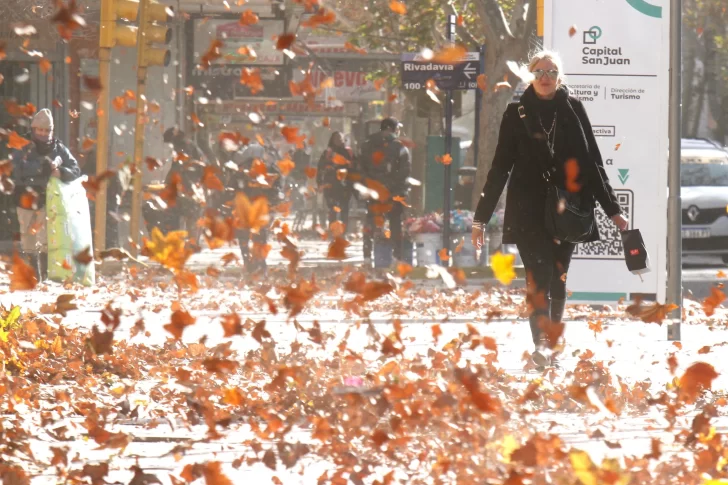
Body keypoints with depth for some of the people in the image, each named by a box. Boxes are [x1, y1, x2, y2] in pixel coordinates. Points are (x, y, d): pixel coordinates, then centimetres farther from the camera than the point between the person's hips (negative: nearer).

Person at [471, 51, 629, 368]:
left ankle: (554, 345, 12)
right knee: (538, 275, -15)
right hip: (529, 210, -2)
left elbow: (592, 163, 10)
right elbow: (501, 166, 6)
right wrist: (481, 217, 4)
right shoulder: (517, 113, 4)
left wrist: (612, 210, 7)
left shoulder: (573, 110, 7)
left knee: (558, 278, 6)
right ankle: (541, 343, -27)